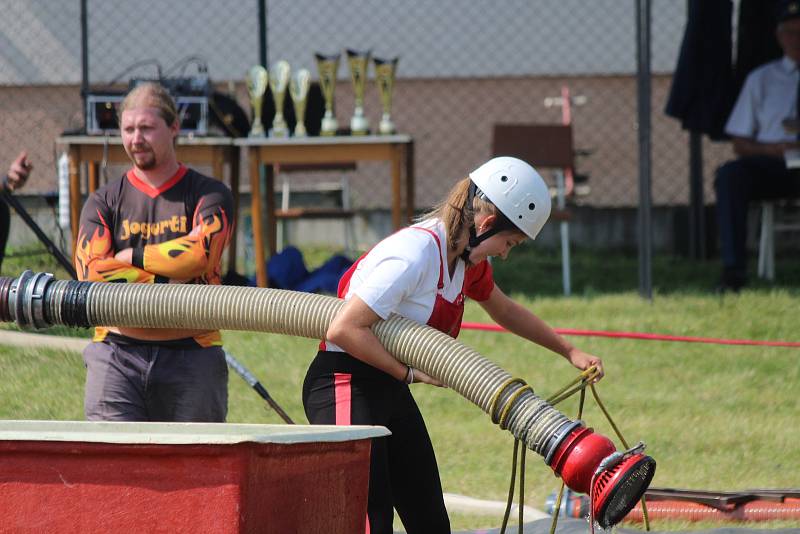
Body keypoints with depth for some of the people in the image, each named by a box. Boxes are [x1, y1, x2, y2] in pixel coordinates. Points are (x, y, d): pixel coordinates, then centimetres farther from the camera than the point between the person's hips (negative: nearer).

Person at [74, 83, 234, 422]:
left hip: (190, 357, -1)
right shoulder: (103, 202, 11)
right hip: (117, 353, 1)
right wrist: (168, 281, -11)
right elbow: (91, 272, -4)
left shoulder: (208, 195, 7)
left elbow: (201, 253, -12)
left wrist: (128, 257, -3)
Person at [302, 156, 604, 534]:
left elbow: (505, 311, 29)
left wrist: (570, 352, 30)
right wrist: (410, 373, -20)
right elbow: (343, 329, -26)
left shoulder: (467, 260, 6)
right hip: (345, 386, -10)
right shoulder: (416, 253, -24)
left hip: (389, 390, 10)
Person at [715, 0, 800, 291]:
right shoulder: (761, 79, 22)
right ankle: (733, 270, -35)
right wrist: (769, 148, -6)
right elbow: (740, 143, 17)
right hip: (771, 165, 2)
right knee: (730, 174, -30)